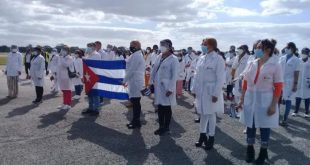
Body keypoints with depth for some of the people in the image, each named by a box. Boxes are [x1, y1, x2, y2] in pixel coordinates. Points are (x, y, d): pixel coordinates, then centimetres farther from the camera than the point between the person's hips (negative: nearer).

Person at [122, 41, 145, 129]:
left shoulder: (136, 55, -14)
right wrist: (127, 81, 21)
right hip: (135, 81, 10)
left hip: (135, 81, -10)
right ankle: (135, 121, 22)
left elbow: (131, 70, -18)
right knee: (135, 102, 14)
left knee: (135, 102, -5)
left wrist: (125, 80, -11)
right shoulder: (138, 55, 19)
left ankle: (136, 122, 1)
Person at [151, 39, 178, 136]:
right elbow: (154, 70, 13)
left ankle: (166, 128, 21)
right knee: (160, 107, 13)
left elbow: (174, 75, -12)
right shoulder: (159, 57, 9)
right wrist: (152, 81, 8)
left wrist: (170, 89, -16)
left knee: (167, 107, 6)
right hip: (158, 85, 6)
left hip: (167, 86, -6)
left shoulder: (173, 59, -9)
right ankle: (161, 126, 27)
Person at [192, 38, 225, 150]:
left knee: (211, 115, 7)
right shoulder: (201, 59, 7)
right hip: (201, 91, 6)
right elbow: (196, 75, 9)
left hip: (211, 92, -5)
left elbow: (220, 79, -14)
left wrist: (216, 94, -17)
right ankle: (202, 135, 30)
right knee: (203, 114, 15)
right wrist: (194, 89, 7)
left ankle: (211, 138, 22)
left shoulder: (218, 59, -11)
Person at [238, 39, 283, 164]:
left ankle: (263, 152, 28)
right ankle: (250, 149, 30)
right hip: (250, 99, 4)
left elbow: (278, 87, -10)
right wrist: (242, 99, 7)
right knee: (250, 124, 12)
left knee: (264, 126, 10)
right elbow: (245, 82, 8)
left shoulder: (275, 65, -9)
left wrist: (273, 105, -13)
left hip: (265, 100, -4)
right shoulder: (252, 64, 4)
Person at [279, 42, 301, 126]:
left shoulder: (296, 60, -4)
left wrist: (295, 84, -10)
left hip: (289, 83, -4)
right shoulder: (282, 58, 8)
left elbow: (296, 73, -6)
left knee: (288, 101, 4)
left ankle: (285, 119, 11)